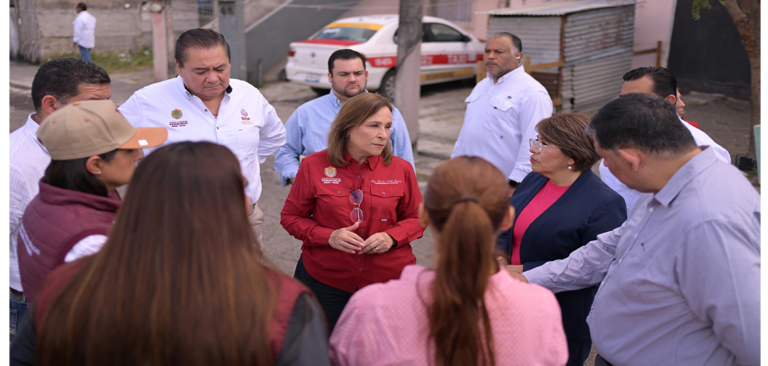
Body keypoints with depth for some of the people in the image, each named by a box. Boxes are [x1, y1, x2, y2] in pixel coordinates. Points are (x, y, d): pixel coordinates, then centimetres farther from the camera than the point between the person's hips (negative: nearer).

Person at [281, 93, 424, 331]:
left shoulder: (401, 169, -1)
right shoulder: (314, 166, -4)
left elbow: (416, 218, 10)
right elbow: (290, 216, 2)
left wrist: (392, 237, -11)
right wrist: (329, 237, -14)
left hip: (388, 281, 1)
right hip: (325, 281, 0)